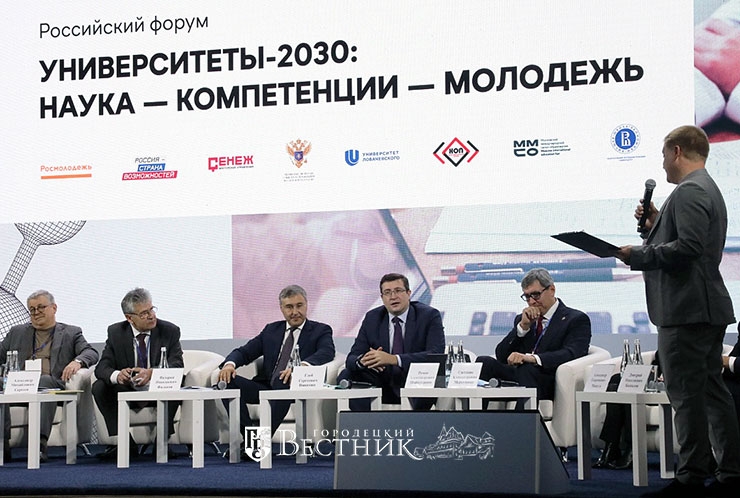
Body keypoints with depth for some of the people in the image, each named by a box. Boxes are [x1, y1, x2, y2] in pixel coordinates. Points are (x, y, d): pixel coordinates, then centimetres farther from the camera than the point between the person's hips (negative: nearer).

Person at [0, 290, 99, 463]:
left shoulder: (71, 333, 19)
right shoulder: (17, 332, 28)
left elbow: (92, 353, 5)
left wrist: (77, 361, -20)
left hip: (54, 385, -2)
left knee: (43, 381, -38)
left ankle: (40, 444, -47)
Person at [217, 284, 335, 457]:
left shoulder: (320, 331, 9)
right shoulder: (271, 330, 22)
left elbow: (327, 352, -12)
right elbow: (245, 352, 17)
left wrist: (302, 365, -34)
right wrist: (230, 364, -9)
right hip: (265, 387, 5)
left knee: (281, 381, -38)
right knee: (228, 382, -20)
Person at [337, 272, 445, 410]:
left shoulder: (429, 316, -6)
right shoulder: (372, 318, 5)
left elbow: (436, 354, -20)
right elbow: (351, 358, 2)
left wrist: (393, 359, -32)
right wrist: (363, 360, -26)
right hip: (384, 386, 4)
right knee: (346, 376, -17)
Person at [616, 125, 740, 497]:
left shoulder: (689, 192, -15)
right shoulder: (707, 189, 20)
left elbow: (687, 248, -25)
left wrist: (638, 255, -15)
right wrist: (655, 224, 13)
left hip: (686, 311, -11)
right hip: (709, 309, 11)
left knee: (686, 395, -6)